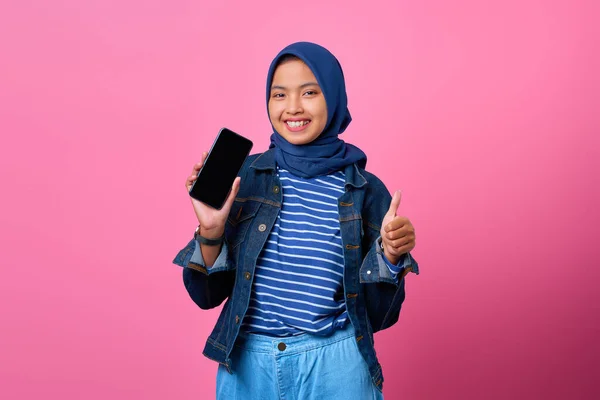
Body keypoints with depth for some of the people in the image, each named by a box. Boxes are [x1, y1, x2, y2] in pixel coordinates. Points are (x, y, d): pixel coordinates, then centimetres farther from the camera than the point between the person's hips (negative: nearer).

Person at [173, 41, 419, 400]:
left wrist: (391, 256, -16)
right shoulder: (244, 176, -3)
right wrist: (211, 230, -15)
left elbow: (379, 315, 0)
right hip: (246, 364, 1)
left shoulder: (366, 191, -4)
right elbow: (208, 295, 1)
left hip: (335, 366, -1)